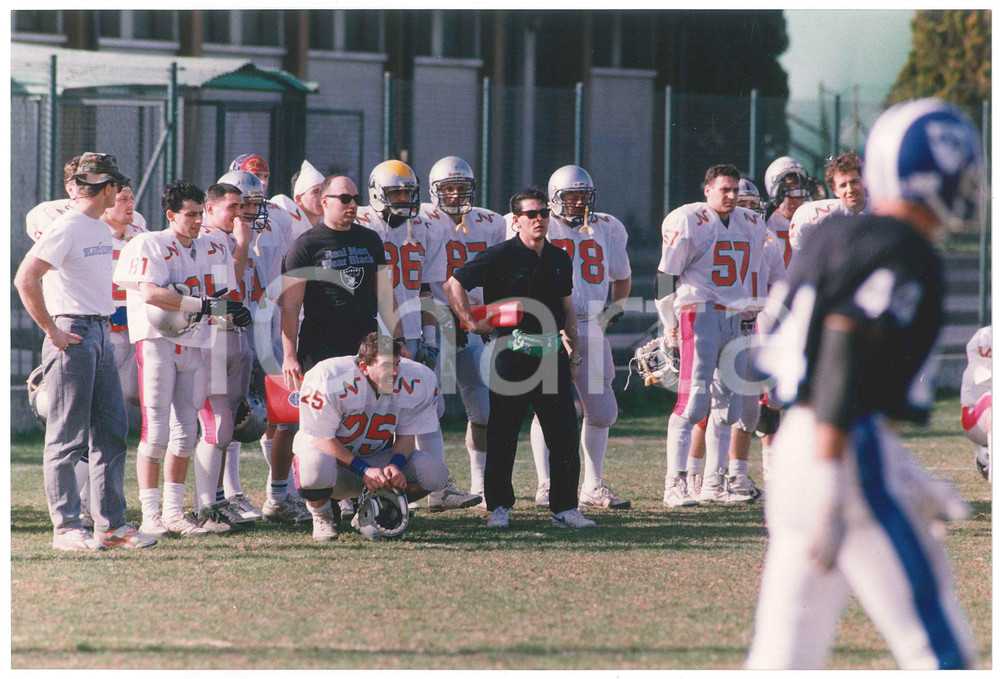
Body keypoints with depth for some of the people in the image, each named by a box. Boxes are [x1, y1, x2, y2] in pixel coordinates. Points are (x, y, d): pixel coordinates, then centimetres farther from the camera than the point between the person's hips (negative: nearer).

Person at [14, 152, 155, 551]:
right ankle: (66, 528, -1)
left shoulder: (103, 230, 14)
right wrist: (52, 331, -18)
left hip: (102, 334, 9)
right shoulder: (67, 228, -13)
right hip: (73, 335, -9)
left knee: (112, 433, 8)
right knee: (68, 436, -4)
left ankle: (111, 524, 12)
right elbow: (26, 279, -22)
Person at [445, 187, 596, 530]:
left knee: (564, 435, 3)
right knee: (502, 436, 1)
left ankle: (564, 508, 9)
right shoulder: (500, 256, -5)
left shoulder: (560, 260, 12)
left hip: (552, 353, 5)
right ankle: (498, 507, 11)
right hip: (513, 356, -5)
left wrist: (573, 353, 17)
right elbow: (453, 285, -2)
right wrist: (472, 323, -6)